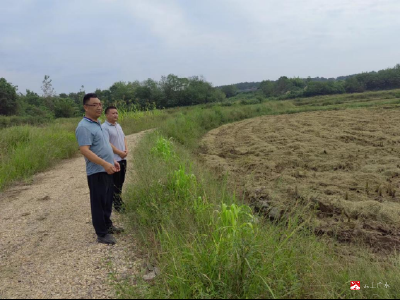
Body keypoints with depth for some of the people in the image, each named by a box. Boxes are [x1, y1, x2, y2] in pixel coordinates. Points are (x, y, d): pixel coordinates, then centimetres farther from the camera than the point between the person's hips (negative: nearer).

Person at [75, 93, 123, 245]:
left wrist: (113, 161, 20)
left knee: (108, 200, 20)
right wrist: (105, 164, -32)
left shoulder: (98, 124, 14)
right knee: (99, 203, 0)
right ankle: (102, 234, 9)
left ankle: (107, 225, 35)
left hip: (106, 170, 10)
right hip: (96, 172, -10)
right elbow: (85, 150, -26)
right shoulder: (84, 127, -17)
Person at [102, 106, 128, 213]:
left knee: (121, 181, 16)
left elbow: (124, 138, 18)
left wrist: (126, 149, 0)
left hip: (123, 158, 8)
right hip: (114, 159, -8)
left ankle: (118, 198, 32)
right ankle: (116, 203, 11)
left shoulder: (118, 126, 13)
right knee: (115, 182, 0)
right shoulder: (104, 127, -14)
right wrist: (119, 153, -17)